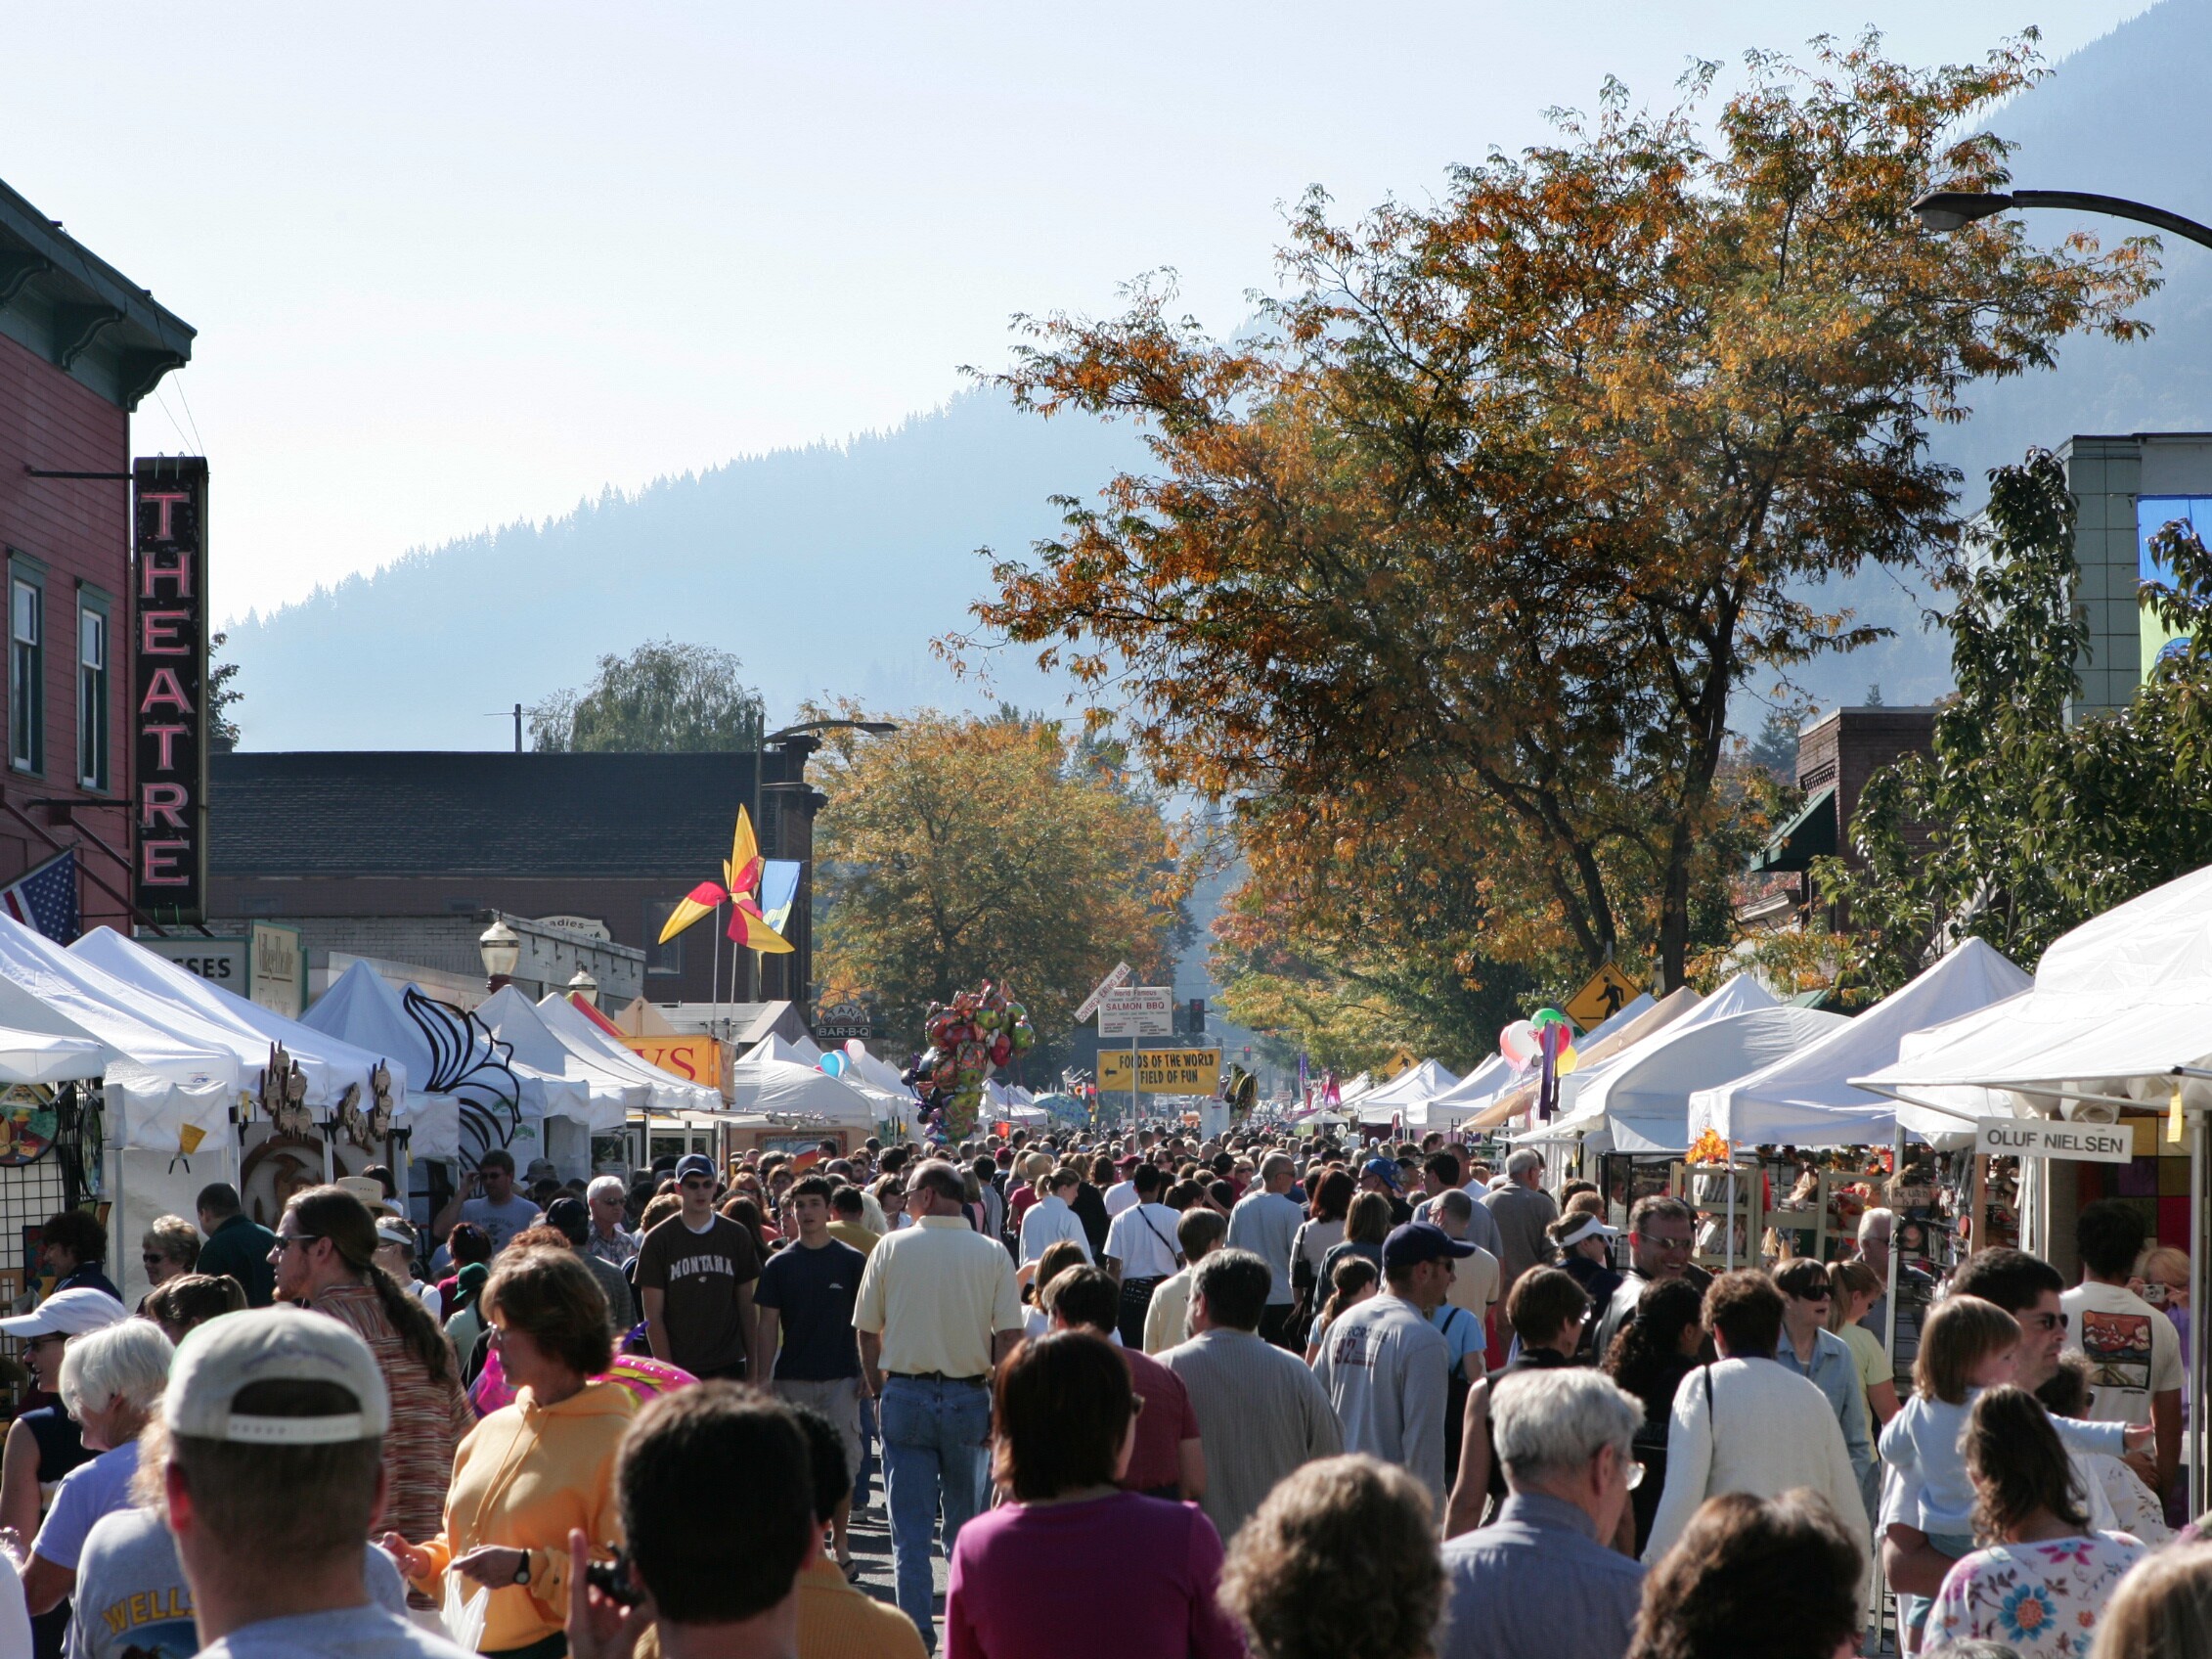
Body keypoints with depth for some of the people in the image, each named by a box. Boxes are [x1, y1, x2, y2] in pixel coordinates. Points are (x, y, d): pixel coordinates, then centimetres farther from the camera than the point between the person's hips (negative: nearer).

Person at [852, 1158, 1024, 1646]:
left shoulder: (891, 1248, -3)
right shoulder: (992, 1254, -2)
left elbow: (867, 1331, 2)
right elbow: (1009, 1337, -6)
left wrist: (878, 1392, 13)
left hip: (905, 1395, -1)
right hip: (968, 1398, 1)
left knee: (911, 1523, 3)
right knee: (965, 1518, 15)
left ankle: (917, 1628, -1)